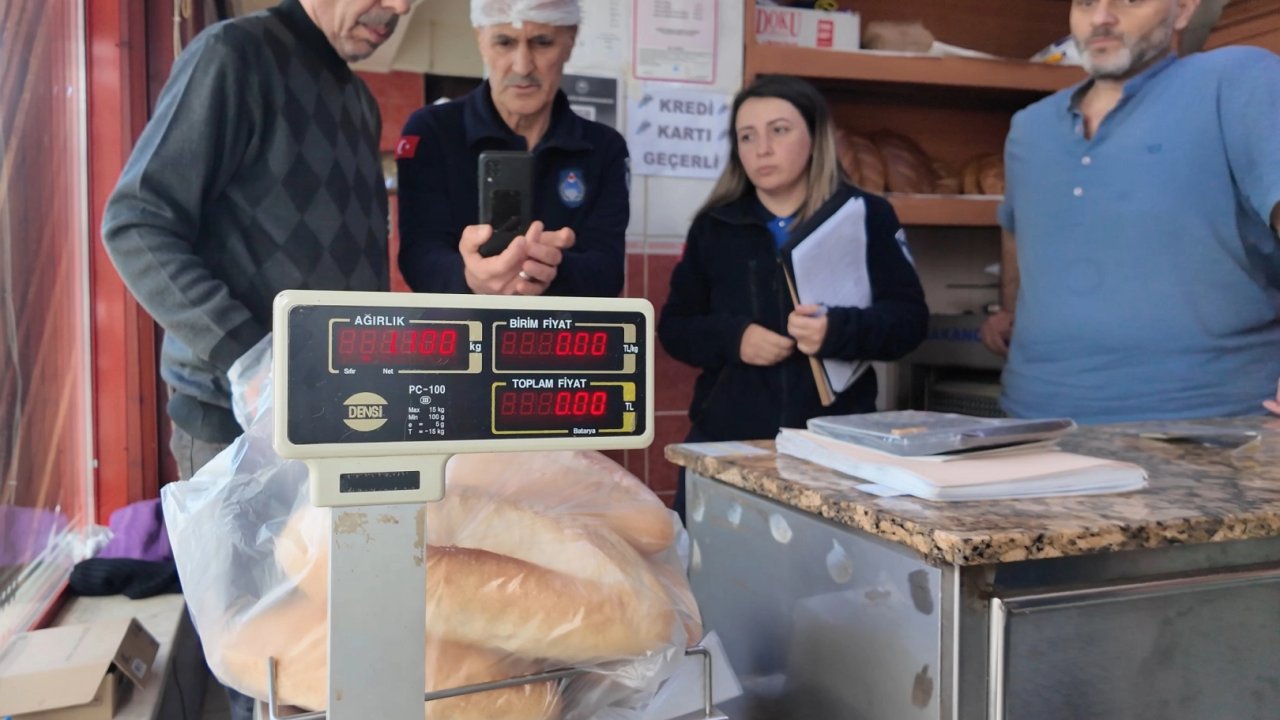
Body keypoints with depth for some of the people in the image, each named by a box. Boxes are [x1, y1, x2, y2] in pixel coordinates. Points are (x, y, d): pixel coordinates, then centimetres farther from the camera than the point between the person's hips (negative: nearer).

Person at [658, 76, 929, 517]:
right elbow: (674, 326, 8)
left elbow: (910, 318, -4)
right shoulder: (715, 224, 9)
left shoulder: (867, 216, 2)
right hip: (726, 440, 2)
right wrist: (733, 337, -12)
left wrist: (838, 330, -23)